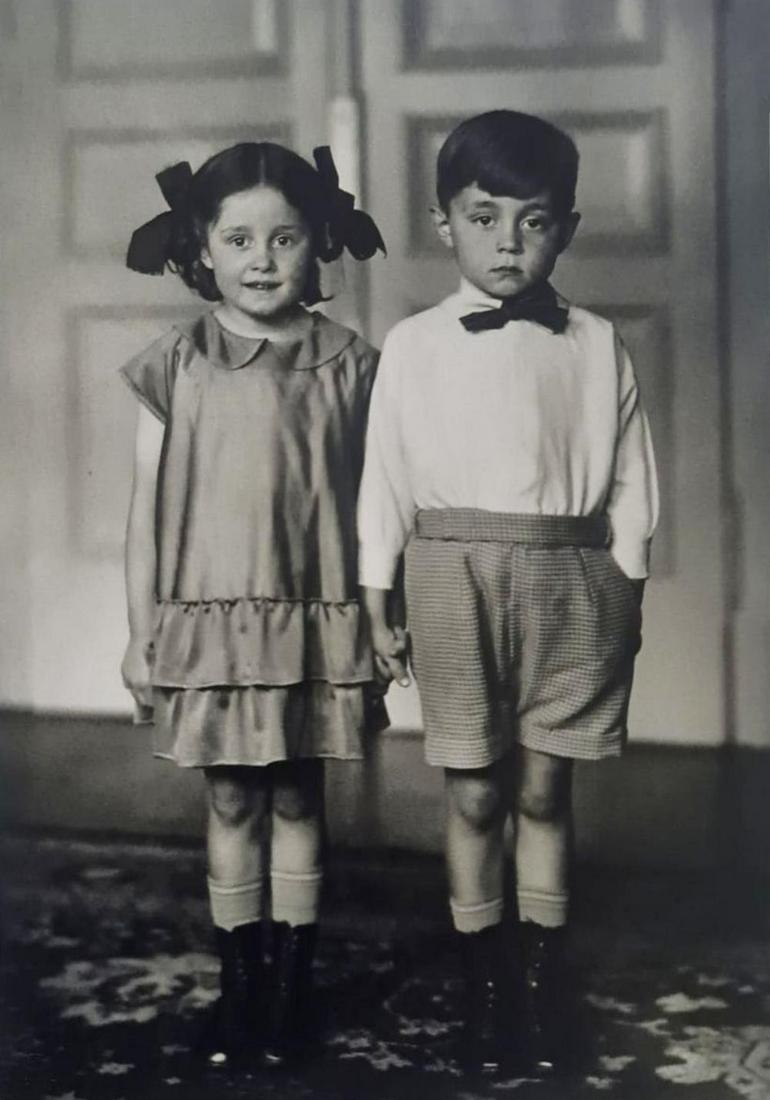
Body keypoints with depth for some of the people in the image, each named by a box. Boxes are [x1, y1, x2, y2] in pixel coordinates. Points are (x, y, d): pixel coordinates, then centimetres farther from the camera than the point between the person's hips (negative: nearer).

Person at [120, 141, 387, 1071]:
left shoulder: (345, 365, -3)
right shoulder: (173, 368, -2)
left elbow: (370, 503, 1)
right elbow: (147, 511, 1)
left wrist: (380, 623, 2)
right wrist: (142, 635, 2)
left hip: (314, 622, 0)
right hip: (209, 621, 1)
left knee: (297, 799, 9)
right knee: (230, 801, 10)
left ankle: (291, 983, 23)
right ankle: (237, 984, 24)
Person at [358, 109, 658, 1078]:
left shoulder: (596, 347, 4)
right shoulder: (413, 346, 1)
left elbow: (628, 480, 7)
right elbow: (385, 477, 3)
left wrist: (627, 596, 6)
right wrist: (375, 602, 2)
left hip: (569, 580, 1)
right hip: (455, 577, -1)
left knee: (543, 789, 8)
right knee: (475, 793, 6)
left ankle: (542, 980, 22)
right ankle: (480, 978, 22)